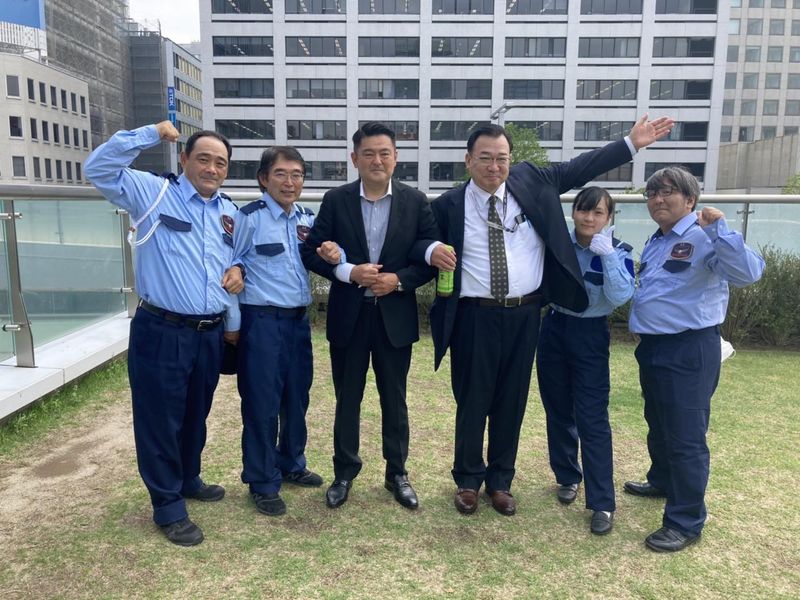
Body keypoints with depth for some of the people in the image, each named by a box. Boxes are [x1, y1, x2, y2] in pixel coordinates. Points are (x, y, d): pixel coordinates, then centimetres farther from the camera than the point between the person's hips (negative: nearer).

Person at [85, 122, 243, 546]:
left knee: (196, 415, 21)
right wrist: (151, 134, -17)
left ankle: (188, 480, 43)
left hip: (210, 333, 6)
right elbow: (99, 169, -15)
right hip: (161, 332, -5)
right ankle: (168, 507, 20)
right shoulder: (154, 193, -4)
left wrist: (234, 320, 14)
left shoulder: (229, 212, 11)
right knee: (161, 420, 4)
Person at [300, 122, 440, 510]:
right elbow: (311, 252, -2)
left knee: (394, 400, 12)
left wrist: (399, 280, -16)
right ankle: (344, 472, 31)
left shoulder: (415, 202, -1)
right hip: (348, 316, 0)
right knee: (347, 400, 13)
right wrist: (349, 272, -17)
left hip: (395, 316, 0)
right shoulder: (336, 200, -1)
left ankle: (397, 473, 30)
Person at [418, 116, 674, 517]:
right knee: (472, 402, 8)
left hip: (524, 316, 3)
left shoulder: (531, 182, 4)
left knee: (511, 402, 13)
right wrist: (432, 253, -20)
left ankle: (500, 481, 31)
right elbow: (420, 245, 4)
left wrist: (632, 142, 10)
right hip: (475, 317, -2)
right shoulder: (449, 205, -3)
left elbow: (580, 168, 11)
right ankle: (468, 480, 30)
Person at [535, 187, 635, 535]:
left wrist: (608, 255, -26)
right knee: (558, 413, 14)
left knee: (592, 421, -4)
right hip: (554, 331, 3)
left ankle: (602, 503, 5)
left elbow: (620, 297, -21)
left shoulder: (618, 251, -8)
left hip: (590, 337, -3)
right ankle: (568, 477, 33)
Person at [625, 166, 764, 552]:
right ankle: (662, 480, 46)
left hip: (689, 350, -9)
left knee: (685, 436, -2)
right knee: (657, 425, 24)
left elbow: (747, 273, -29)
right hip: (651, 346, 9)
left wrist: (719, 229, -35)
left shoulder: (704, 239, -14)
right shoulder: (656, 242, 14)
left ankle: (686, 523, 10)